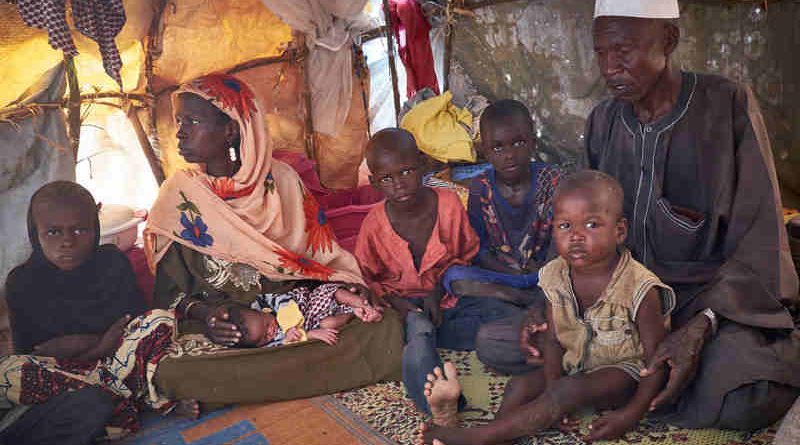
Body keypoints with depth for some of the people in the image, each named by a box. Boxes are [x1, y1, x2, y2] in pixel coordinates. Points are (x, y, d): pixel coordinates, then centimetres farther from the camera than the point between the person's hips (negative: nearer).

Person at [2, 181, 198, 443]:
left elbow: (136, 320, -2)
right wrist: (104, 343, -17)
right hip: (55, 370, 1)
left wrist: (87, 343, -17)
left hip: (117, 357, 0)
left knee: (162, 320, -22)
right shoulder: (22, 282, -3)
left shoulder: (112, 261, -1)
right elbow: (26, 351, -6)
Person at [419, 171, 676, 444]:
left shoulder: (639, 288, -23)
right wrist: (552, 387, -17)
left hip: (625, 372, -6)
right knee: (521, 385, -15)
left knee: (570, 390, -30)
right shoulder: (556, 276, -7)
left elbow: (657, 357, -17)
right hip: (575, 365, 7)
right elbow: (553, 339, -2)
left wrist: (633, 414, -23)